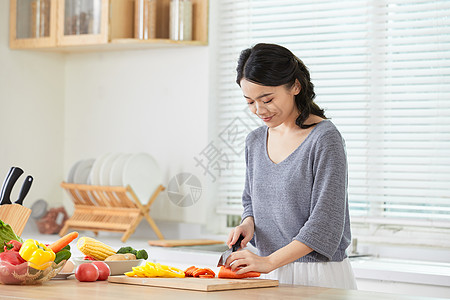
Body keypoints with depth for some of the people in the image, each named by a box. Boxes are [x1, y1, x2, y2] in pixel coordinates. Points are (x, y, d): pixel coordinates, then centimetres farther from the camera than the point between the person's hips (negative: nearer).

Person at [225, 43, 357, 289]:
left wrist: (269, 262, -25)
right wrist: (248, 223, -1)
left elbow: (325, 222, -18)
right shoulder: (255, 142, 9)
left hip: (318, 277, -5)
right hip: (268, 276, 6)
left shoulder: (324, 139, -12)